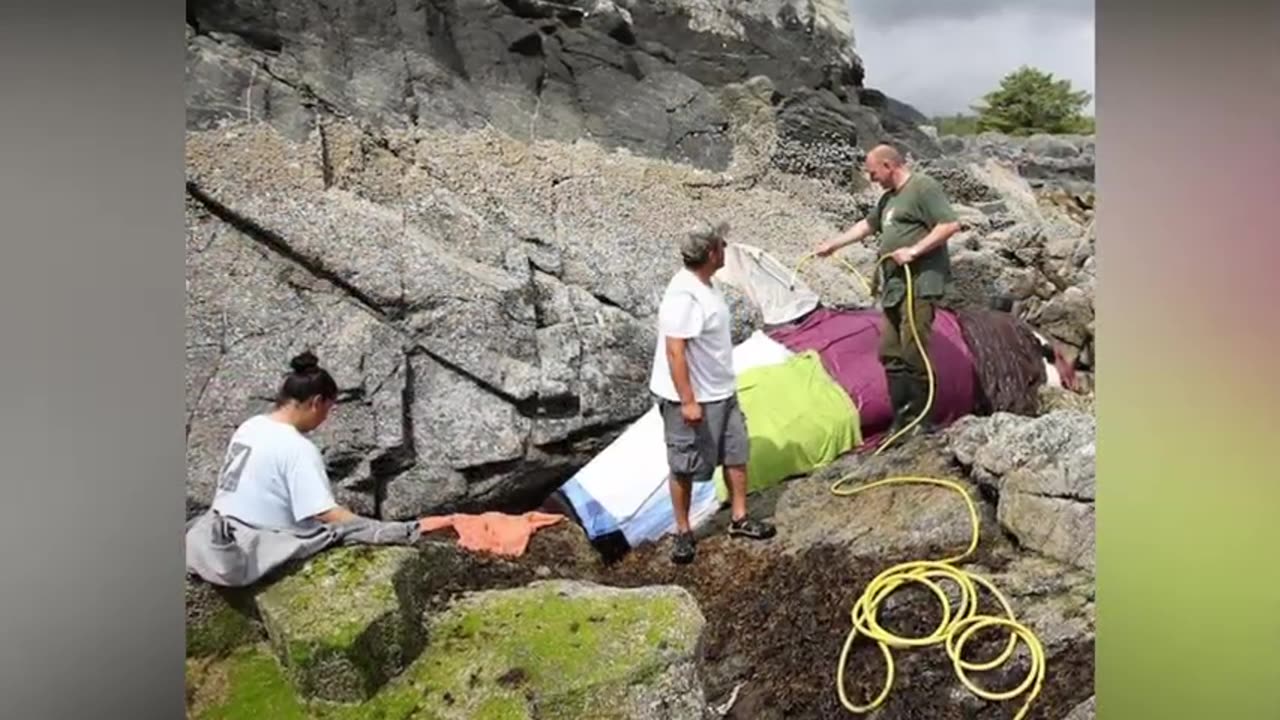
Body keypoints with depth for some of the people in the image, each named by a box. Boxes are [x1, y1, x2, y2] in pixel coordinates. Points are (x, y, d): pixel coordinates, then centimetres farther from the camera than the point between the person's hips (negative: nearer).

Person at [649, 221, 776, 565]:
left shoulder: (703, 284, 4)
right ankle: (683, 532, 20)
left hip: (721, 392, 10)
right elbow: (674, 351, -28)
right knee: (684, 468, 5)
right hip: (691, 398, -10)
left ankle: (739, 518, 32)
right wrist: (688, 401, -27)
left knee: (736, 452, 17)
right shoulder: (683, 296, -27)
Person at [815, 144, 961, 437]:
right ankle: (902, 417, 14)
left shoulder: (923, 187, -6)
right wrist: (833, 244, 39)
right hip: (895, 286, 10)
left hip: (920, 284, -9)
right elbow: (867, 225, 36)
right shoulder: (889, 198, 22)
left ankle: (921, 419, -3)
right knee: (890, 353, 7)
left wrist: (914, 251, -17)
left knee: (914, 352, -11)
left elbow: (950, 224, -15)